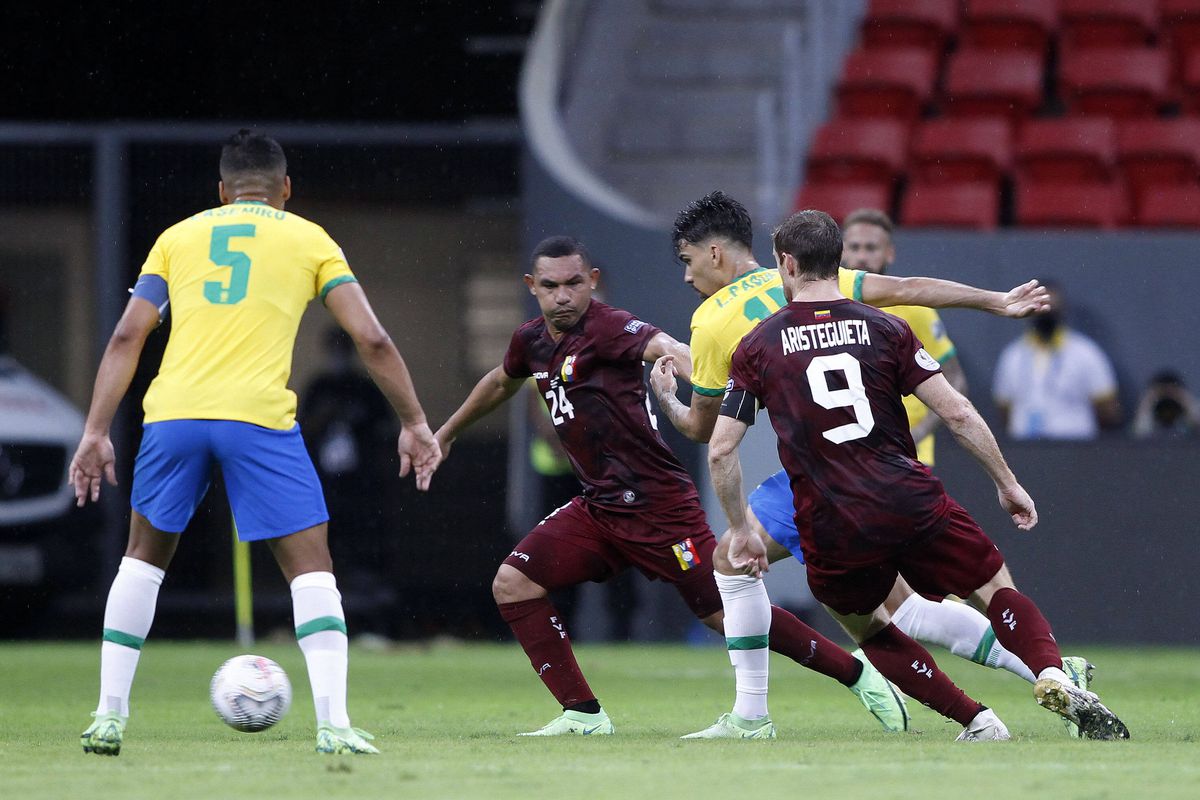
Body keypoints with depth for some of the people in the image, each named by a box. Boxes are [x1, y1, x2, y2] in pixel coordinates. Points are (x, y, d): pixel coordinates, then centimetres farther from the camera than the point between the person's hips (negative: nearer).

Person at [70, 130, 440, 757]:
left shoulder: (178, 238, 20)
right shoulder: (310, 240, 15)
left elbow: (127, 336, 10)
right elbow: (371, 339, 7)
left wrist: (96, 434, 9)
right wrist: (415, 423, 14)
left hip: (173, 414, 2)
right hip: (259, 417, -2)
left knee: (144, 557, 22)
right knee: (311, 568, 5)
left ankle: (109, 716, 19)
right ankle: (333, 724, -10)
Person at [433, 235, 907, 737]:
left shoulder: (606, 328, -15)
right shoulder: (532, 342, 9)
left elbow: (666, 348, -34)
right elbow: (502, 382, 32)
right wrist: (447, 432, 45)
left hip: (655, 503, -8)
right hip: (598, 505, 8)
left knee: (725, 613, -8)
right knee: (512, 584, -5)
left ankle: (857, 674, 8)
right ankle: (583, 715, 1)